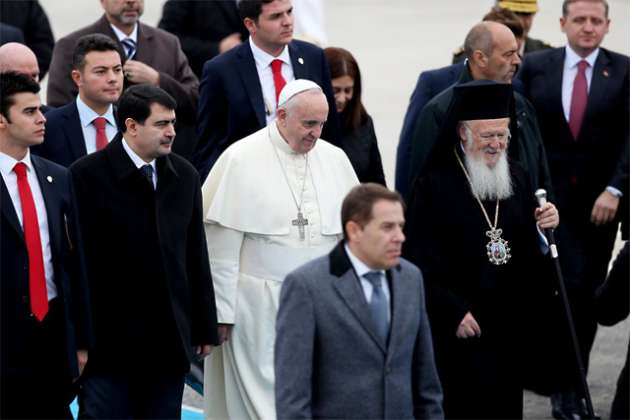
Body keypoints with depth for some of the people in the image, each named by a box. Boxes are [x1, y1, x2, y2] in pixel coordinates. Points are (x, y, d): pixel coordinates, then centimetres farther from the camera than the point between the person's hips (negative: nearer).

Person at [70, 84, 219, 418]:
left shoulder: (184, 176, 9)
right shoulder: (87, 175, -8)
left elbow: (196, 259, 13)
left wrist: (205, 328, 12)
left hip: (170, 340, 5)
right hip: (108, 339, -5)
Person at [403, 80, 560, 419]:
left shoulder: (517, 179, 11)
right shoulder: (435, 185, -8)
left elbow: (534, 252, 15)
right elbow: (421, 263, -12)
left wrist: (545, 228, -6)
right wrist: (453, 312, -16)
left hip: (512, 325, 6)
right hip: (460, 327, -6)